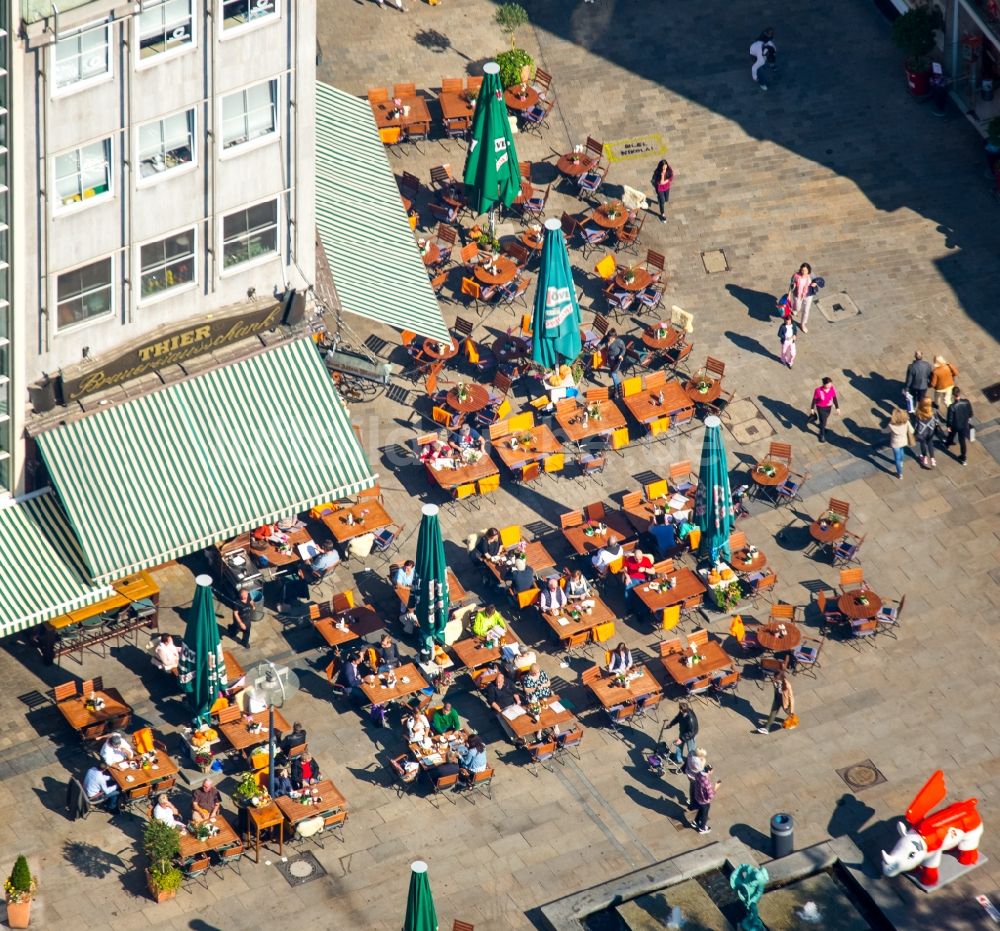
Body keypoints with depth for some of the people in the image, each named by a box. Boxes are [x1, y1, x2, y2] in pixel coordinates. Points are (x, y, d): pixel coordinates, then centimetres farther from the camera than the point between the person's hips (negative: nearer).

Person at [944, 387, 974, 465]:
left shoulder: (952, 407, -34)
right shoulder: (967, 402, -23)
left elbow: (950, 418, -21)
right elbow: (970, 413, -5)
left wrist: (948, 426, -3)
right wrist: (969, 418, 17)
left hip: (955, 426, -2)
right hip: (965, 425, 2)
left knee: (951, 435, 31)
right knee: (962, 441, 18)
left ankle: (947, 444, 63)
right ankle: (963, 458, 29)